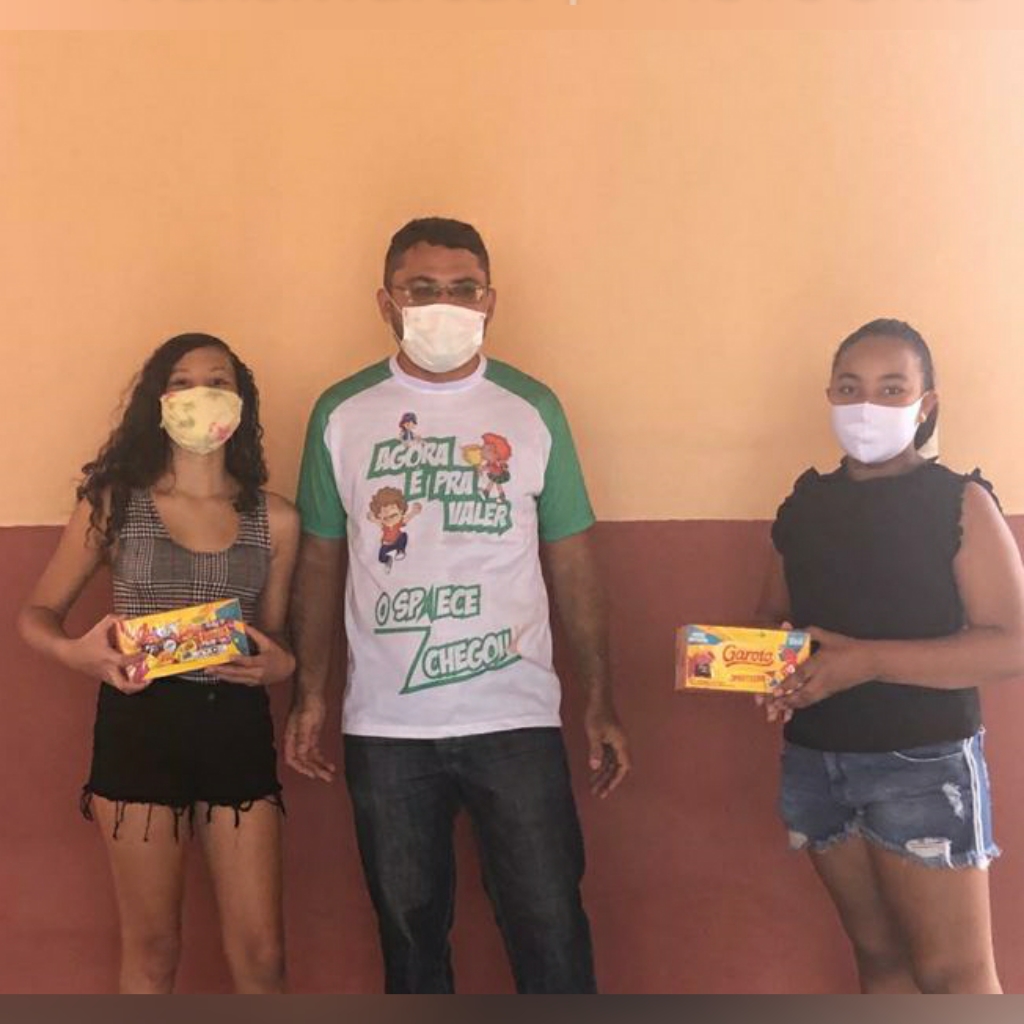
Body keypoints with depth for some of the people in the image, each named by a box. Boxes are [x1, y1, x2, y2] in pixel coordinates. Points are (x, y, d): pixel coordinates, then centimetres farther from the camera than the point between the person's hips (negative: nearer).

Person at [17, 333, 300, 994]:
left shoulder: (275, 518, 3)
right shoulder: (114, 503, 0)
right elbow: (38, 612, 4)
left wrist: (280, 664, -12)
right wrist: (75, 652, -18)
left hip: (236, 724, 1)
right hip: (138, 722, -1)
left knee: (261, 954, 4)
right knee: (152, 949, 12)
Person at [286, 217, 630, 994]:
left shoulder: (532, 409, 1)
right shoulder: (341, 414, 1)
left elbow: (572, 560, 3)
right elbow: (321, 562, 7)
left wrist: (602, 701, 0)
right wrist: (310, 694, 2)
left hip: (516, 718, -1)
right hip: (385, 727, 1)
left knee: (552, 930, 3)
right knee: (410, 930, 14)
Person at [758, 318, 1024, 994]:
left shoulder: (959, 503, -6)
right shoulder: (805, 505, 8)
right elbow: (774, 619, 16)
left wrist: (867, 661, -22)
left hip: (925, 764, -4)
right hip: (815, 761, 5)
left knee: (953, 972, 0)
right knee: (878, 952, 15)